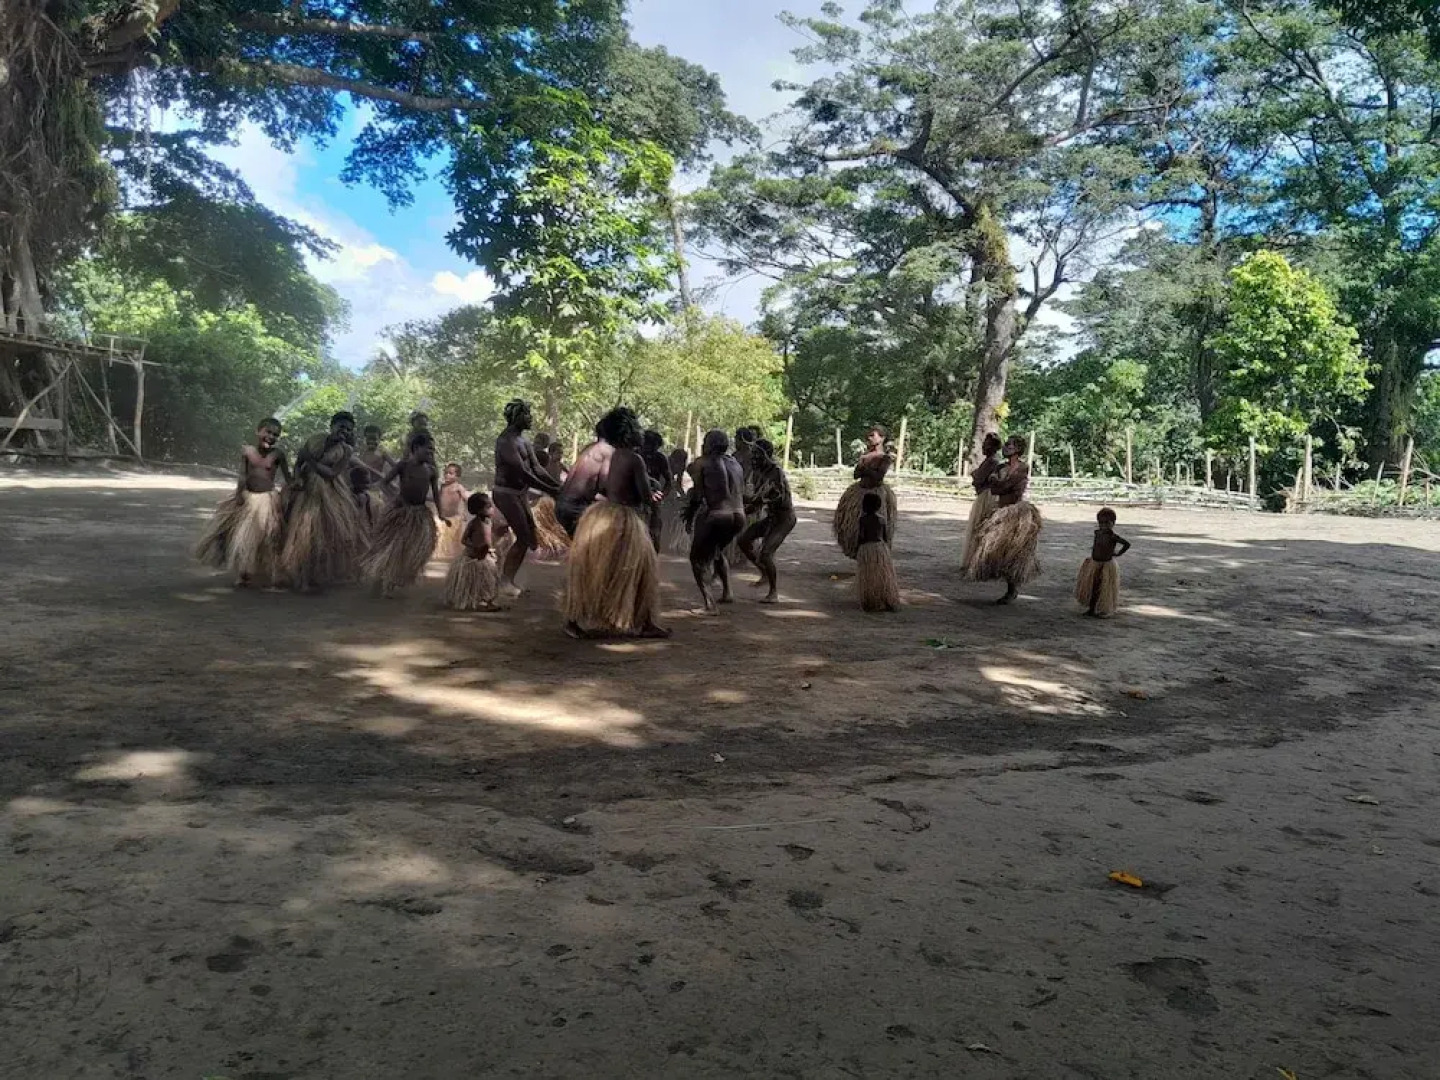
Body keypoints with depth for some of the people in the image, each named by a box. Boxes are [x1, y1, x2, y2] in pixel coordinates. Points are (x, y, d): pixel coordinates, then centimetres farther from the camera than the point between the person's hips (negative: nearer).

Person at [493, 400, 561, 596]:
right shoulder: (506, 441, -20)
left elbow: (536, 468, 8)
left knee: (529, 538, 10)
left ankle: (509, 579, 19)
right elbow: (523, 473, -26)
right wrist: (550, 490, -25)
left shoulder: (524, 439, 10)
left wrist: (558, 486, -3)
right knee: (524, 538, -9)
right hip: (507, 494, -9)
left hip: (521, 493, 9)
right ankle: (504, 581, 2)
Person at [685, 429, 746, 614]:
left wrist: (689, 515, 5)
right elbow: (742, 493, 17)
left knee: (698, 557, 8)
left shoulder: (702, 462, -1)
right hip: (738, 517, 6)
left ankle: (709, 604, -8)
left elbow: (698, 494, -6)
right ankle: (726, 592, 26)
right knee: (717, 552, 33)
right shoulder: (735, 463, 16)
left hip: (715, 515, -6)